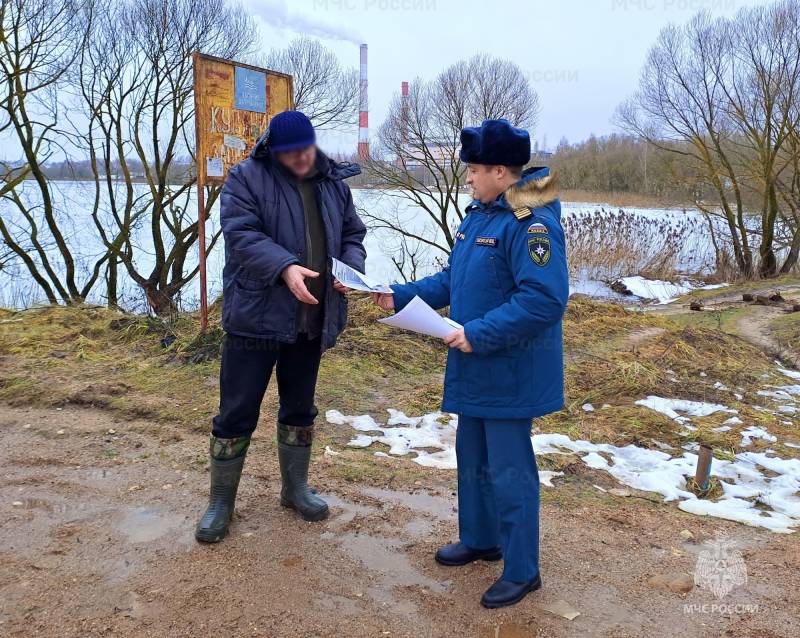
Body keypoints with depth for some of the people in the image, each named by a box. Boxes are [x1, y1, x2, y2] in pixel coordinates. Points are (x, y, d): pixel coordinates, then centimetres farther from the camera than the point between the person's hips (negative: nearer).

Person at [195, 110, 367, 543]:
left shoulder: (333, 183, 8)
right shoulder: (246, 179, -7)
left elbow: (352, 234, 13)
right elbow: (241, 235, -18)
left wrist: (351, 269, -9)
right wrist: (285, 267, -34)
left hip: (311, 321, 5)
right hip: (256, 317, -4)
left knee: (299, 408, 18)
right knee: (237, 412, 3)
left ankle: (295, 487, 36)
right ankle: (221, 501, 20)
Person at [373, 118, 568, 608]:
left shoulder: (532, 223, -21)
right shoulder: (480, 214, 9)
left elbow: (545, 300, -28)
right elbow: (453, 280, 16)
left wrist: (478, 334, -28)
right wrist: (402, 296, 6)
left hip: (510, 373, -9)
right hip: (477, 368, 10)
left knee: (509, 470, 2)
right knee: (472, 456, 21)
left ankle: (523, 572, 20)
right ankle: (480, 540, 41)